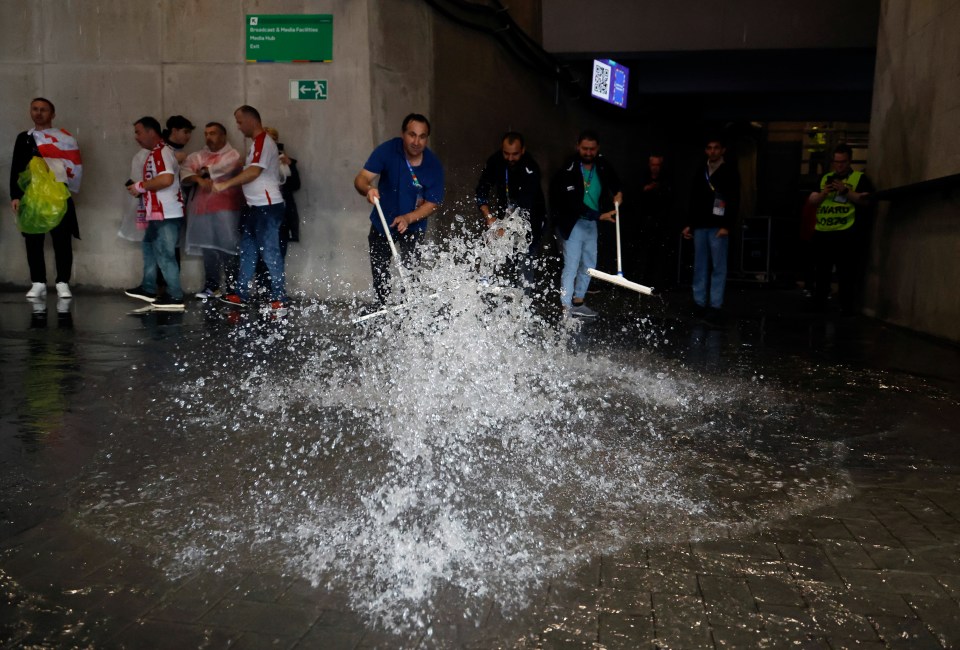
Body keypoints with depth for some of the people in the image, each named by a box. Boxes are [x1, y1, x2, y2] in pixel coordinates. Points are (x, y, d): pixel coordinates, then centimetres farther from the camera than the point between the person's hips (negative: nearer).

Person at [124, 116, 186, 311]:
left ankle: (175, 297, -4)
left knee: (164, 254, -8)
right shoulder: (156, 153, 20)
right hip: (158, 213, 11)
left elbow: (166, 179, -29)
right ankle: (148, 289, 30)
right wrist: (141, 188, 10)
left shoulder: (161, 152, -14)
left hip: (167, 214, -11)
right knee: (149, 246, 20)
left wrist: (140, 186, -18)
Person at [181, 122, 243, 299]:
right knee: (208, 249, 6)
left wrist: (203, 171, 2)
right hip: (202, 208, 5)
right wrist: (199, 179, -14)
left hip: (225, 208, -5)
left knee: (227, 247, -7)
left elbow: (223, 167, -15)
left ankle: (232, 286, 0)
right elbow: (184, 173, 6)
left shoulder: (233, 154, 3)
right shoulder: (197, 156, 19)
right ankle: (211, 286, 14)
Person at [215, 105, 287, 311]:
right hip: (255, 206, 10)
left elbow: (254, 171, -21)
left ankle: (279, 300, -3)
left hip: (267, 206, -10)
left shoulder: (263, 141, -12)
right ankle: (241, 295, 21)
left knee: (270, 252, -8)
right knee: (247, 251, 13)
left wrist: (226, 184, -16)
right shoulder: (257, 142, 19)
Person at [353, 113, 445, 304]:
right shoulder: (388, 150, -20)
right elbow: (360, 179, -24)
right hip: (382, 223, 1)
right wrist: (368, 189, -48)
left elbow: (432, 203, -14)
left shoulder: (433, 165, -19)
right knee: (380, 274, 8)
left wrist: (408, 218, -31)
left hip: (414, 226, -1)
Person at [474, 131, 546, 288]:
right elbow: (481, 191, -5)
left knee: (525, 259, -15)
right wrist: (489, 216, -20)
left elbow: (525, 204, -31)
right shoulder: (495, 161, -7)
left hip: (529, 217, -4)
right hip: (505, 215, 5)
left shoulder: (531, 168, -23)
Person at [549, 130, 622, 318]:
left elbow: (614, 181, 23)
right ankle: (565, 308, -8)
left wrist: (617, 193, 3)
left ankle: (578, 303, 28)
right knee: (571, 265, -11)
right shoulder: (569, 170, -19)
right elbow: (574, 204, -25)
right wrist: (599, 216, -29)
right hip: (572, 222, -7)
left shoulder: (602, 165, 0)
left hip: (592, 222, 7)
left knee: (589, 264, 14)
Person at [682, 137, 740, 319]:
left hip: (718, 227, -5)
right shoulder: (700, 172, 15)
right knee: (700, 266, 6)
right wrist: (689, 224, 15)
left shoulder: (730, 172, 0)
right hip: (700, 226, 5)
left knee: (718, 267, -4)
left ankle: (715, 305, -3)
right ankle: (700, 302, 11)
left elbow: (734, 202, -6)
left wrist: (727, 226, -14)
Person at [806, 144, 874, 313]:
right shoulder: (825, 178, 17)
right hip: (822, 234, 5)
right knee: (821, 272, 12)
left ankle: (847, 307, 1)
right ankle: (818, 304, 22)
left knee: (846, 274, -4)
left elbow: (866, 200, -8)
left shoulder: (860, 178, 4)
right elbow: (811, 201, 11)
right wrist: (823, 193, -8)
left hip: (846, 234, -5)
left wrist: (846, 191, -16)